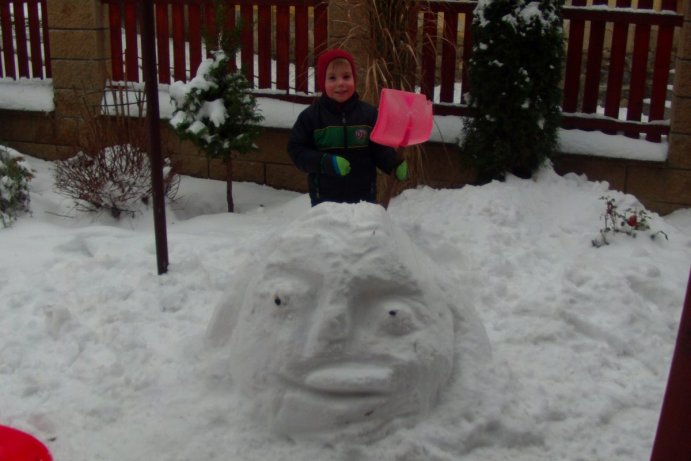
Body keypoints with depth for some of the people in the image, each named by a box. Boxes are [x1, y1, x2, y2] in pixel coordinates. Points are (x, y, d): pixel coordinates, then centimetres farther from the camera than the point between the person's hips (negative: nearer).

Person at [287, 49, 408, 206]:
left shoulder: (369, 113, -4)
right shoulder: (310, 116, -7)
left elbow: (380, 148, 0)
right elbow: (297, 150, -7)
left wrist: (396, 164, -19)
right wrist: (325, 162, -22)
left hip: (363, 195, 1)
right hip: (325, 198, -1)